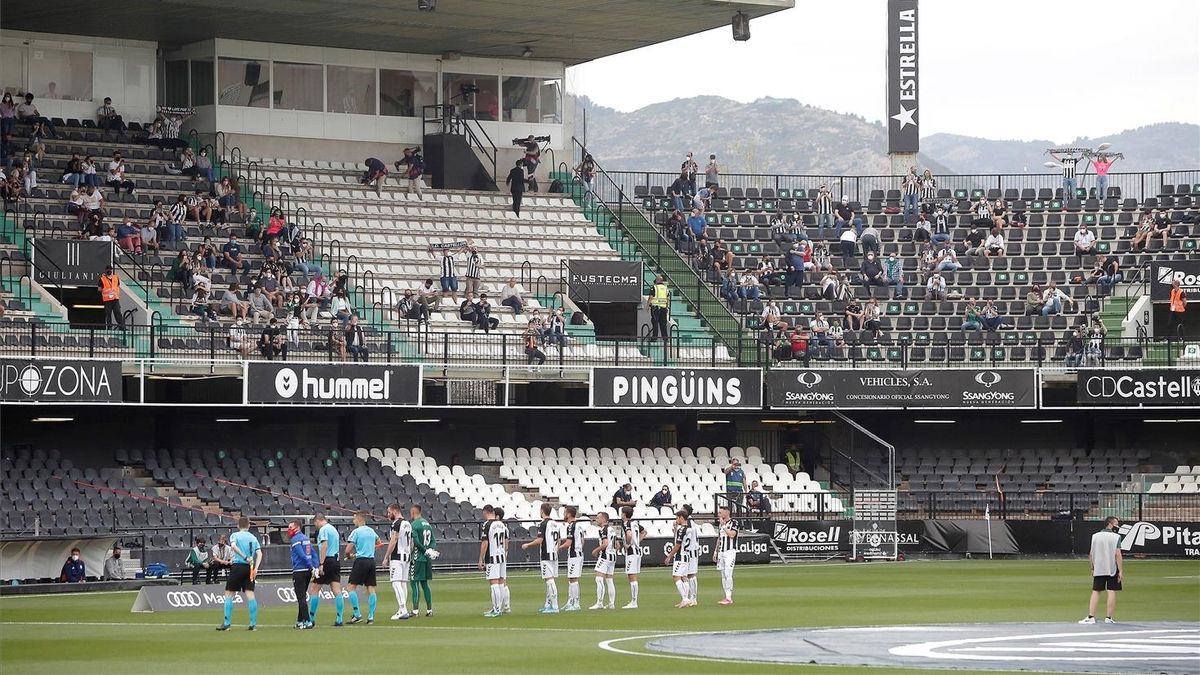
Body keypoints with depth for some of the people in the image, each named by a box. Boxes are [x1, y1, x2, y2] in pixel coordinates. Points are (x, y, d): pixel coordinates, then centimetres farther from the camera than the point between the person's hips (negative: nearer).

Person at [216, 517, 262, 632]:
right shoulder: (253, 538, 11)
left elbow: (233, 546, -20)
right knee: (250, 595, 2)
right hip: (249, 568, 3)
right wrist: (256, 568, -7)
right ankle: (254, 624, -2)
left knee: (229, 594, 4)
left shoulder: (235, 535, 1)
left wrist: (245, 557, -21)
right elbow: (259, 553, 1)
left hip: (237, 566, -3)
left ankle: (227, 623, 0)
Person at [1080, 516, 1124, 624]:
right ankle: (1108, 617, 1)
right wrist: (1121, 572, -14)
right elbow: (1118, 555, -14)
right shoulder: (1116, 537, -7)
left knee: (1095, 592, 5)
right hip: (1112, 569, -4)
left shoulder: (1095, 536, 6)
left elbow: (1091, 554, 8)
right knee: (1112, 592, 2)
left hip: (1098, 570, 4)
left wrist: (1093, 568, 19)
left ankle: (1091, 616, -3)